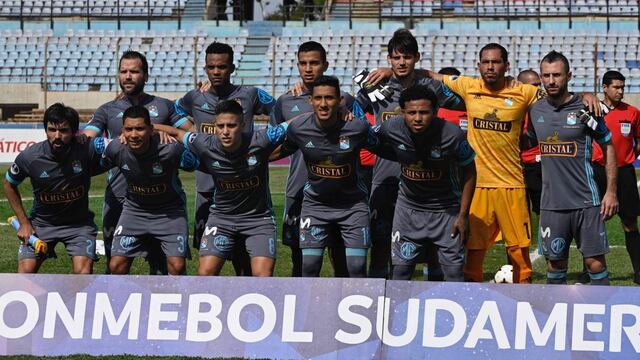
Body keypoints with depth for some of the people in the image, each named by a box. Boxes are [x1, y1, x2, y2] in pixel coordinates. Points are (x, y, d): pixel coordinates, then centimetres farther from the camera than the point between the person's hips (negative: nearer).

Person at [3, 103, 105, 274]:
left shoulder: (86, 149, -23)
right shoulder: (29, 157, -18)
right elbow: (9, 184, 2)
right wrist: (23, 222, -1)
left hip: (79, 222, -1)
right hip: (42, 222, 1)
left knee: (83, 272, -20)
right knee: (25, 272, -11)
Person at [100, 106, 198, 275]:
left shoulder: (171, 150, -29)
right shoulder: (116, 150, -19)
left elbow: (195, 164, -9)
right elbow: (100, 165, 6)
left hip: (170, 211, -3)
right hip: (134, 209, 3)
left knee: (177, 266, -15)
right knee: (117, 266, -4)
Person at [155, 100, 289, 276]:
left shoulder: (259, 141, -22)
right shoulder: (205, 146, -16)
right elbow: (176, 133, 2)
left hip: (259, 217, -2)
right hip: (222, 216, 2)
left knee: (262, 274, -16)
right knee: (205, 273, -7)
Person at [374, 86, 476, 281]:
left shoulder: (452, 135, -23)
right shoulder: (391, 129, -19)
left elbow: (469, 172, -8)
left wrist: (463, 215, -7)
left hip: (446, 209, -2)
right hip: (408, 207, 2)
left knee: (454, 271, -1)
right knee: (401, 269, 4)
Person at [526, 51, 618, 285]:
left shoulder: (584, 109, -5)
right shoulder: (536, 111, 6)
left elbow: (608, 148, 1)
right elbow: (528, 142, 25)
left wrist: (611, 192, -3)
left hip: (586, 201, -3)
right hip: (551, 202, 3)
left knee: (595, 261, -4)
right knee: (555, 262, 7)